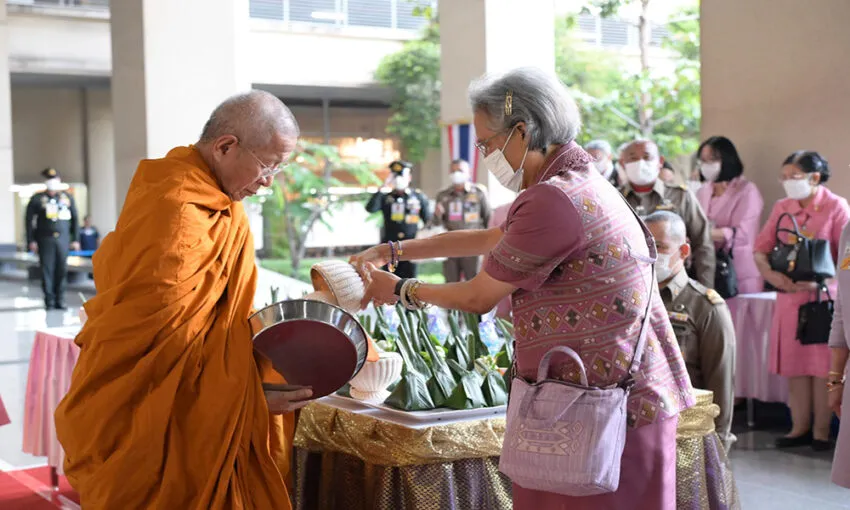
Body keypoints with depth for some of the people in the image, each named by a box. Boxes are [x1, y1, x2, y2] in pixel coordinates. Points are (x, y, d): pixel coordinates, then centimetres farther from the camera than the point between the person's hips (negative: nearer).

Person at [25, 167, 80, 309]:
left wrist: (75, 239, 9)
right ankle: (49, 300, 2)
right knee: (47, 270, -3)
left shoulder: (67, 197, 11)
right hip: (45, 240, -2)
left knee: (62, 270, 1)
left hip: (63, 239, 2)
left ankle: (60, 300, 11)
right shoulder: (37, 199, 3)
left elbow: (75, 219, 14)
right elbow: (29, 220, 3)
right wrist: (31, 240, -4)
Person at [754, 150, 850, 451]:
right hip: (790, 295, 5)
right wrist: (769, 273, -11)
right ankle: (800, 428, 14)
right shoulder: (782, 208, 10)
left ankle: (821, 431, 7)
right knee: (794, 365, 6)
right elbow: (761, 247, 7)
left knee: (822, 366, 0)